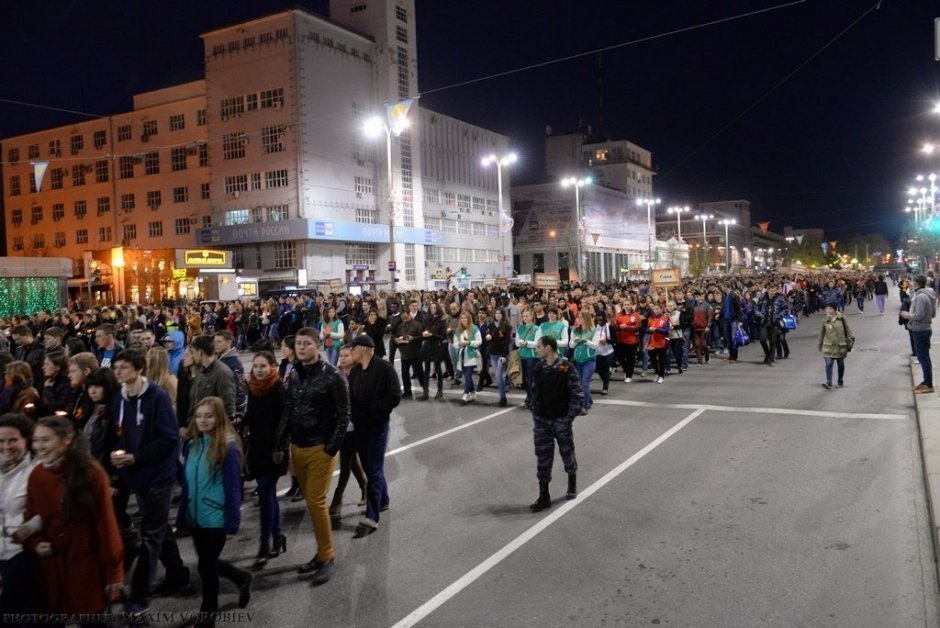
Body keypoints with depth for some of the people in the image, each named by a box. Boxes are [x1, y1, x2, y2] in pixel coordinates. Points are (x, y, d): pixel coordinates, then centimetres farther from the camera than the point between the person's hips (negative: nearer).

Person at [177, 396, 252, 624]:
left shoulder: (228, 447, -16)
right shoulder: (192, 443, 2)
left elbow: (233, 489, -15)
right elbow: (186, 483, 10)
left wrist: (232, 524, -15)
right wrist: (182, 516, 10)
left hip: (215, 518, -6)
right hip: (195, 516, 6)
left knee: (206, 566, 6)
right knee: (209, 563, 18)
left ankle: (207, 616, 28)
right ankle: (242, 579, 45)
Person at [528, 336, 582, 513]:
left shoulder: (567, 368, -14)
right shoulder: (539, 368, 2)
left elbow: (576, 394, -12)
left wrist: (569, 417, -15)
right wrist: (535, 415, 7)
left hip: (561, 420, -4)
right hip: (542, 420, 4)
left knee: (567, 453, 14)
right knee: (543, 458, 4)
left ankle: (572, 484, 40)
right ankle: (544, 496, 11)